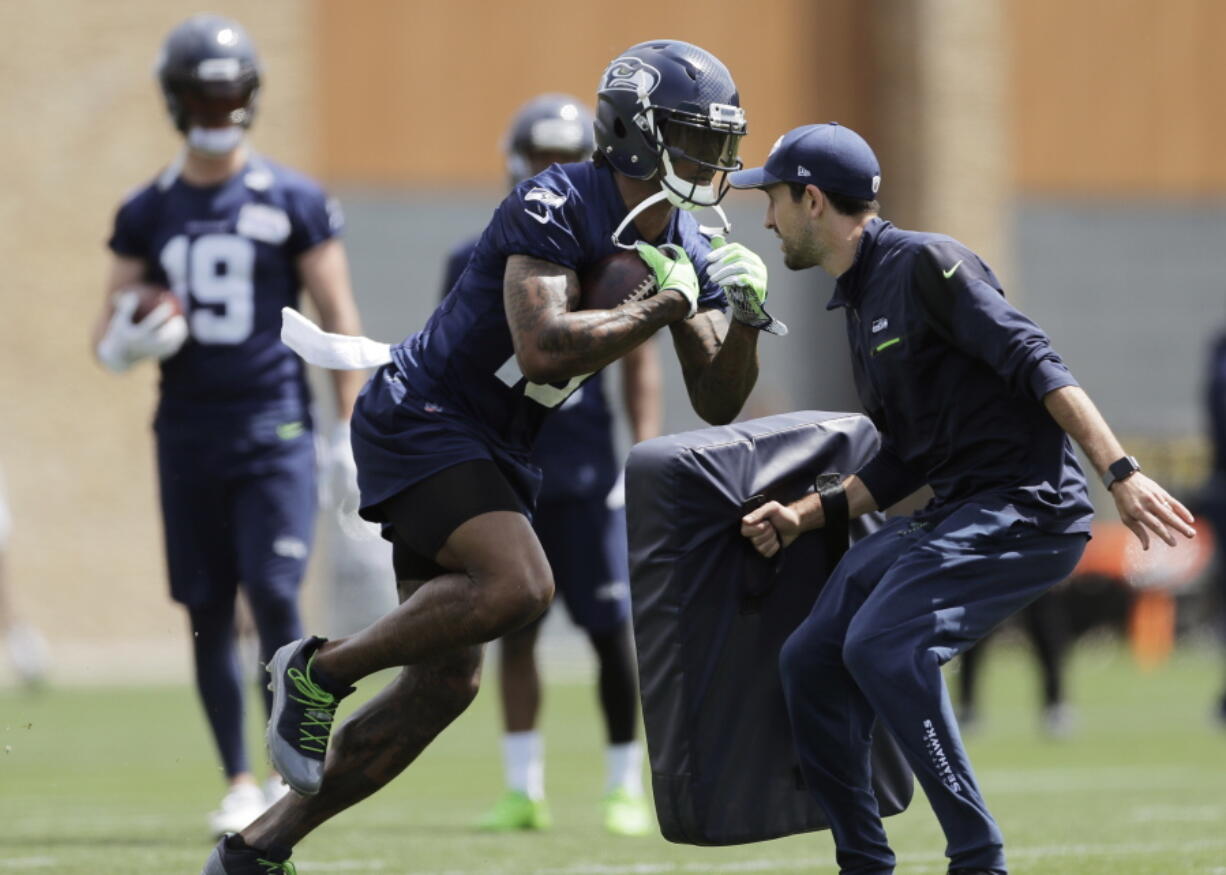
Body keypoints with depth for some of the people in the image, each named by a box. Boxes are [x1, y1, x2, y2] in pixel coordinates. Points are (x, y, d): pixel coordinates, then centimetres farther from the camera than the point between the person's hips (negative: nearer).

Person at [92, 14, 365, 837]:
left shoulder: (294, 202, -1)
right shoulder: (147, 213, 8)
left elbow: (339, 320, 1)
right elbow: (109, 332, 13)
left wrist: (352, 433, -4)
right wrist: (127, 342, -12)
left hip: (274, 429, -3)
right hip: (188, 433, 3)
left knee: (274, 594, -13)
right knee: (208, 614, 4)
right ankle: (241, 784, 13)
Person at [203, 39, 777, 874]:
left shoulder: (687, 248, 4)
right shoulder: (553, 208, -20)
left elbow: (715, 404, 6)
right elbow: (544, 348, -33)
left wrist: (746, 319, -12)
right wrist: (666, 306, -25)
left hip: (494, 452, 9)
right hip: (421, 420, -9)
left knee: (444, 683, 5)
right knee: (519, 584, -31)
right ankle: (320, 671, -12)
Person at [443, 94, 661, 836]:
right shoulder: (478, 264, 6)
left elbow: (641, 365, 4)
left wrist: (646, 458, -4)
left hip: (586, 471, -2)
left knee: (613, 630, -3)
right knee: (514, 629, 2)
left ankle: (626, 787, 6)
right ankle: (524, 789, 7)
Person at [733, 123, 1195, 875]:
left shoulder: (924, 264, -10)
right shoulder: (861, 304, 19)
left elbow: (1035, 363, -19)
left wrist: (1122, 474, -28)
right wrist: (805, 517, 14)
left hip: (1027, 505, -10)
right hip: (952, 516, 10)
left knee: (882, 644, -26)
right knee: (811, 660, 4)